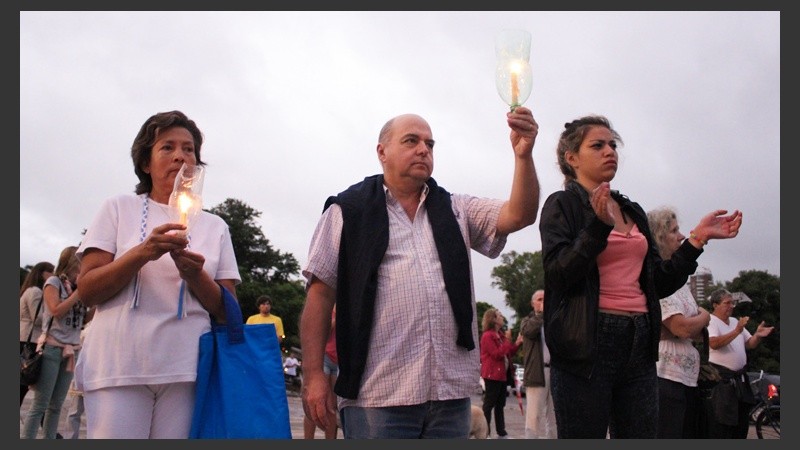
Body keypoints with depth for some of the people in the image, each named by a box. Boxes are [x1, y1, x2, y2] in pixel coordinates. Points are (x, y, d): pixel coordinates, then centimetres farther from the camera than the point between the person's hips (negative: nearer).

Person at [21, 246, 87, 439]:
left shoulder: (78, 287, 14)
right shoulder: (53, 282, -1)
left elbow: (85, 317, 12)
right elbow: (57, 310, -14)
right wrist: (79, 291, -11)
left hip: (71, 350, 6)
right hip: (52, 348, -6)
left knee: (56, 405, 8)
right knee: (40, 404, -8)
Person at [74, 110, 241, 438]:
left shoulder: (215, 226, 13)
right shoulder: (119, 209, 8)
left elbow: (228, 312, 9)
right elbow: (86, 291, 1)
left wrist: (195, 275, -11)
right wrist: (142, 253, -15)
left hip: (186, 371, 2)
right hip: (118, 368, -2)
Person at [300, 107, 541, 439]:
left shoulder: (456, 210, 17)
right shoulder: (348, 211, 5)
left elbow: (518, 215, 3)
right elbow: (320, 293, 1)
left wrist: (523, 155, -12)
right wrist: (314, 376, -6)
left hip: (452, 392, 4)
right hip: (378, 395, -4)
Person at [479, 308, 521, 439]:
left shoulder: (501, 335, 16)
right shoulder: (487, 336, -12)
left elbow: (509, 353, 20)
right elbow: (497, 354, -19)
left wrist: (517, 343, 6)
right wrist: (507, 340, -18)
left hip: (502, 374, 9)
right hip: (492, 375, -9)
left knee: (500, 405, 12)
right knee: (489, 404, -5)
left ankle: (502, 433, 17)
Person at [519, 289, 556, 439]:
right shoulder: (528, 320, 9)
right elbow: (529, 330, -15)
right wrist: (541, 312, -6)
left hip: (555, 370, 4)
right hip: (537, 372, -4)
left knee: (554, 415, 8)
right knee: (535, 415, -7)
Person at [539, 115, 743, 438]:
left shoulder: (634, 212, 18)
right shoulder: (562, 204, 0)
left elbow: (659, 283, 17)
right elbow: (557, 274, -13)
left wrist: (698, 238, 9)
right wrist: (599, 226, -23)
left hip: (639, 344, 6)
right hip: (586, 343, -6)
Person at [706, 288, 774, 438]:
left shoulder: (735, 321, 16)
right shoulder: (711, 321, -10)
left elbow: (750, 344, 16)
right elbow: (714, 343, -27)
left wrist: (758, 335, -4)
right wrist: (736, 331, -32)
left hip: (739, 379, 9)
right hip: (721, 380, -9)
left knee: (741, 423, 15)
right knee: (720, 428, -6)